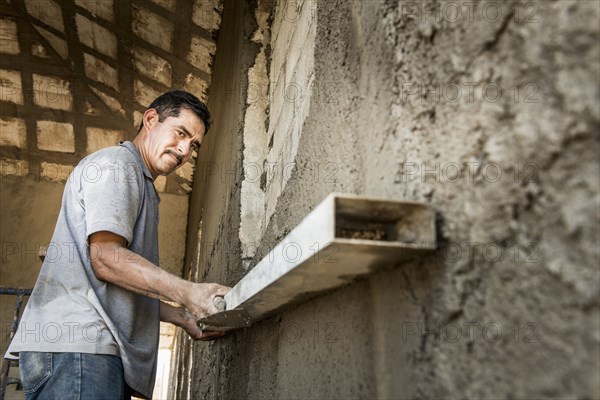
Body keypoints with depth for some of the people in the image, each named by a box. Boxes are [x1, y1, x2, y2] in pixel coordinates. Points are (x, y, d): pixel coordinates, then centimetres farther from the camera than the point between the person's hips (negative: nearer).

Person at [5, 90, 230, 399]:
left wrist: (184, 317, 17)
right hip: (76, 345, -10)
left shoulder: (140, 186, 29)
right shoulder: (116, 163, -1)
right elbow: (106, 258, -15)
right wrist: (189, 294, -20)